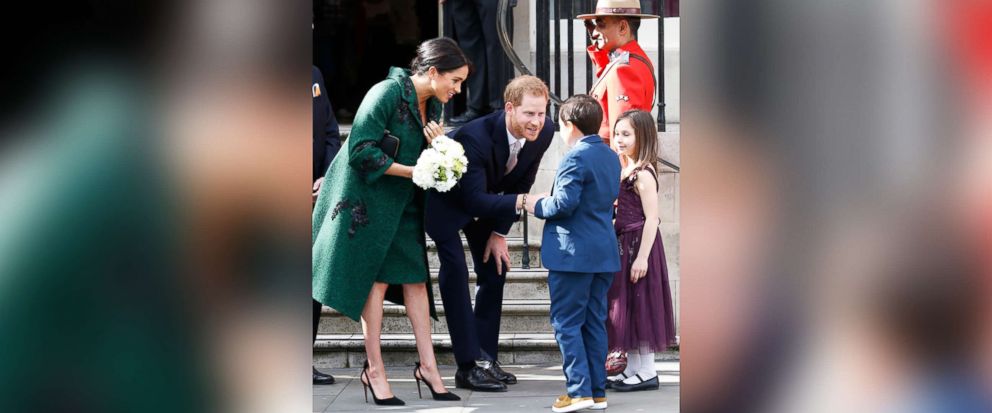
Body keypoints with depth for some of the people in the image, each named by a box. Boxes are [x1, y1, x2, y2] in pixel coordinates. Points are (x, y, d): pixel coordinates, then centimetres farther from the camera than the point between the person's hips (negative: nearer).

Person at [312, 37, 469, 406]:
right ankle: (374, 370, 3)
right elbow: (361, 151, -22)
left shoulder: (433, 105, 6)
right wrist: (412, 171, -21)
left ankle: (427, 366, 5)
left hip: (404, 200, 7)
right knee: (376, 278, -4)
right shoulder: (388, 93, -19)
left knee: (415, 276, 2)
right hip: (367, 195, -7)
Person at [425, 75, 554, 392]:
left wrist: (499, 232, -7)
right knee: (455, 270, -16)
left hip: (486, 201, 7)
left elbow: (521, 183, -7)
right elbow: (474, 199, -39)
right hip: (449, 199, -7)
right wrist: (521, 202, -50)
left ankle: (486, 358, 9)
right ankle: (469, 365, -18)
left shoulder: (544, 132, -21)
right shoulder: (476, 137, -40)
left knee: (495, 269, 3)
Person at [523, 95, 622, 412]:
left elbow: (565, 203, -23)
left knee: (566, 323, -2)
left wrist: (537, 206, -5)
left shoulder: (575, 158, -15)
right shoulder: (611, 157, 13)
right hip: (605, 253, 8)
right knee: (595, 323, 12)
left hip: (573, 253, -8)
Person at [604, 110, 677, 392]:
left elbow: (652, 218, -20)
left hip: (639, 246, -9)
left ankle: (647, 372, 5)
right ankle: (633, 368, 22)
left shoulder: (644, 175, -16)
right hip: (624, 247, 9)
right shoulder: (628, 171, 12)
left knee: (639, 306, -3)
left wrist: (642, 257, -23)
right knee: (628, 308, 14)